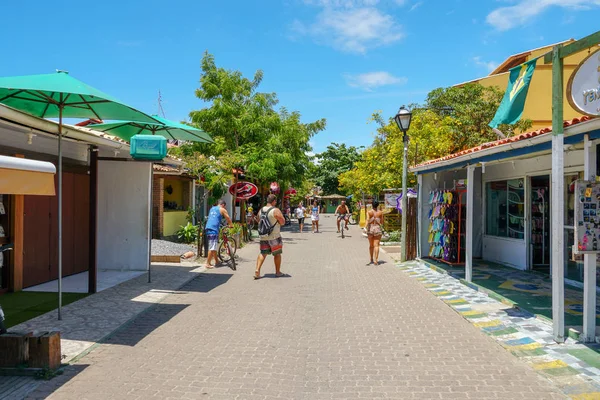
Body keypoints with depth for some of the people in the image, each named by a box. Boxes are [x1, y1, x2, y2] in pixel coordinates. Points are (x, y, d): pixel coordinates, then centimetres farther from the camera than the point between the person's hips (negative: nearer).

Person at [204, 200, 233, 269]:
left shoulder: (212, 209, 24)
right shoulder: (222, 210, 4)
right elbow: (228, 219, 7)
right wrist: (231, 225, 25)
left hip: (208, 228, 8)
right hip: (214, 229, -8)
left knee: (214, 246, 18)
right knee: (212, 247, -7)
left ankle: (216, 261, 27)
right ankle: (207, 263, -9)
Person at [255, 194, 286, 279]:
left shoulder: (261, 210, 7)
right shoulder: (276, 210, -14)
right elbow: (283, 222, -11)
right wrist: (280, 216, 5)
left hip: (263, 236, 5)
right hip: (274, 236, -5)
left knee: (263, 253, 12)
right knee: (277, 254, 11)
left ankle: (257, 270, -4)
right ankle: (278, 272, 20)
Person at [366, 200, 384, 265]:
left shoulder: (369, 212, -3)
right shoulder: (380, 212, -1)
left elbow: (367, 221, -14)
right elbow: (382, 222, 4)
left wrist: (367, 229, -19)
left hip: (370, 228, 1)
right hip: (378, 229, -1)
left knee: (371, 245, 15)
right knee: (376, 245, -3)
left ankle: (372, 259, 27)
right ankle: (376, 260, -12)